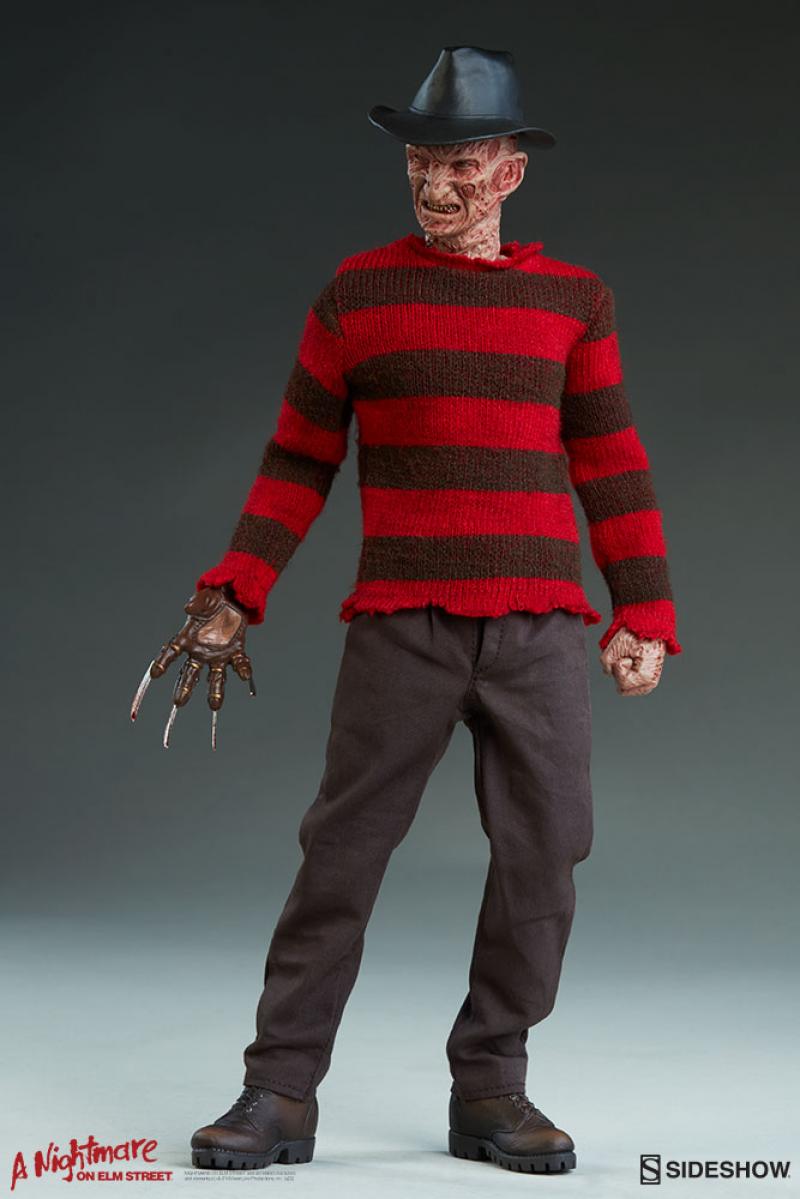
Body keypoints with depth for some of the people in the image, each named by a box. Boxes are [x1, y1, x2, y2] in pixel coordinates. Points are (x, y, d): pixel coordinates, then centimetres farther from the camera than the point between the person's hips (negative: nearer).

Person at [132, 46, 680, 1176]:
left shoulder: (574, 299, 8)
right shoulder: (356, 291, 5)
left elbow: (613, 470, 9)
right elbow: (298, 460, 8)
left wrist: (646, 617, 3)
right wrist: (231, 597, 1)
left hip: (540, 627, 2)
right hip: (400, 625, -1)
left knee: (542, 853, 1)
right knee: (343, 849, -3)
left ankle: (489, 1089, 14)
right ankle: (281, 1092, 5)